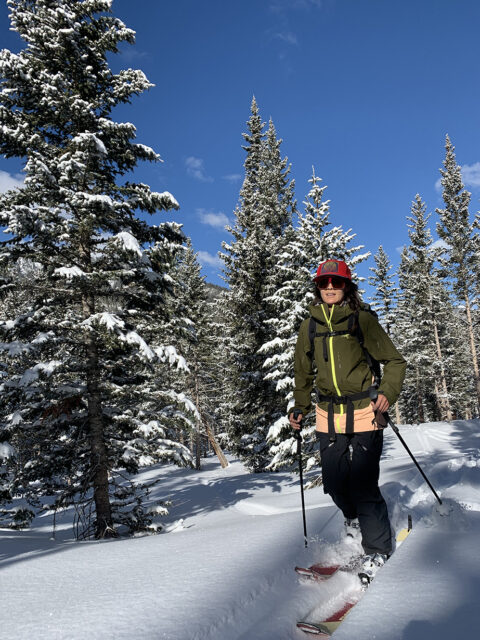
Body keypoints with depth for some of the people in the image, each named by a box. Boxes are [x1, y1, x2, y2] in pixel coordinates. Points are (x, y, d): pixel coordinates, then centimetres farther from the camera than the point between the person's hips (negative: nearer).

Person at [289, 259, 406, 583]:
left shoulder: (362, 320, -4)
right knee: (334, 484, 7)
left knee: (362, 484, -7)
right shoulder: (310, 326, 8)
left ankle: (378, 548, 16)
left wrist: (388, 393, -13)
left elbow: (395, 361, 2)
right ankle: (356, 518, 40)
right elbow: (304, 373, 20)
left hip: (364, 413, -4)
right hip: (328, 415, 4)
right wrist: (300, 408, 13)